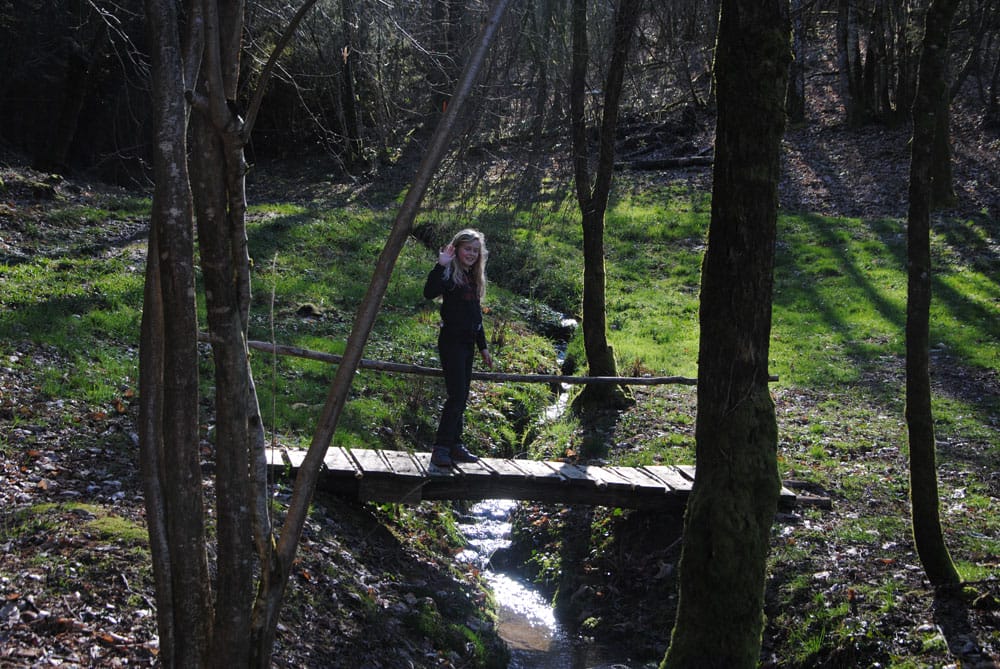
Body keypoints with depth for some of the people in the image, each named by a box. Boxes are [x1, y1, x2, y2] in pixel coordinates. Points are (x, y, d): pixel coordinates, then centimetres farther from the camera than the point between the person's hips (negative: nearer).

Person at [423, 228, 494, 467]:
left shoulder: (473, 278, 17)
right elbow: (429, 292, -27)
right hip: (451, 341, -8)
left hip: (467, 343, 8)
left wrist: (483, 347, 23)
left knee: (462, 397, 8)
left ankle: (455, 445, 12)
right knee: (456, 395, -14)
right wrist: (441, 265, -30)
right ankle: (441, 448, -12)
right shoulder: (450, 273, -7)